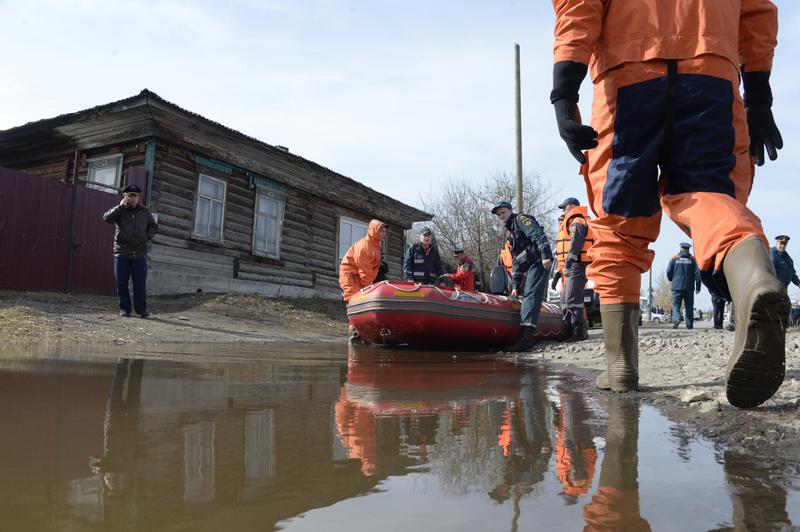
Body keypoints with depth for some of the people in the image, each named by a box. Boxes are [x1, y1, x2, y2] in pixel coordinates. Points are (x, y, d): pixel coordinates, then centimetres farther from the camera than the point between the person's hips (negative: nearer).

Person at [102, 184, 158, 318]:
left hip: (140, 253, 0)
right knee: (121, 283, 3)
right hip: (121, 252, 0)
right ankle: (124, 308, 13)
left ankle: (141, 309, 8)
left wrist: (147, 237, -1)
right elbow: (107, 218, -13)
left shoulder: (145, 211, 9)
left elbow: (153, 226, 16)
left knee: (140, 283, 0)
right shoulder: (120, 211, 4)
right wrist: (121, 206, -16)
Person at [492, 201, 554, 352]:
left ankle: (527, 336, -29)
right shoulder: (511, 234, 27)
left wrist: (545, 255, -27)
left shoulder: (521, 219, 2)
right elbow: (516, 263, 25)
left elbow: (539, 236, -15)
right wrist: (515, 286, 20)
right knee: (527, 296, 8)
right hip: (529, 267, 10)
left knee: (530, 295, -19)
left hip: (539, 262, -10)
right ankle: (527, 337, 10)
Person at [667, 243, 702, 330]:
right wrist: (698, 287, 1)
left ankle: (676, 319, -26)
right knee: (689, 307, 8)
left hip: (676, 286, -1)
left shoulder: (674, 258, 3)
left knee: (676, 304, 0)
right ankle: (689, 325, 8)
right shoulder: (693, 259, 5)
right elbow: (697, 273, -1)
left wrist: (672, 280, 21)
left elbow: (668, 272, 1)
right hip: (689, 287, 1)